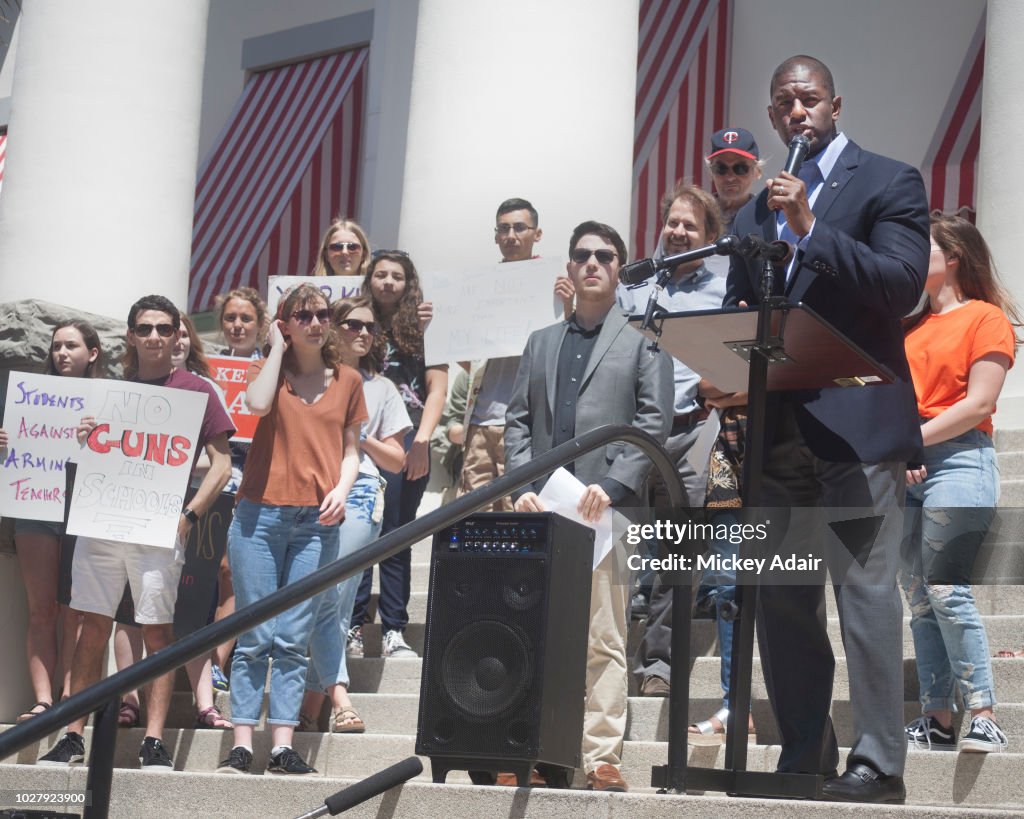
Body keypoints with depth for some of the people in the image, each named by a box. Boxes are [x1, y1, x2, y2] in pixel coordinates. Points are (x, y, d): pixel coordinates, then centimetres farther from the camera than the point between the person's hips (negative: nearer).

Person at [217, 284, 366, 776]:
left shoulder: (347, 380, 13)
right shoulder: (269, 370, 8)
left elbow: (351, 448, 15)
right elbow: (258, 404, -15)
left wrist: (342, 488, -4)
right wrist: (277, 349, -4)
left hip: (316, 520, 1)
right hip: (261, 513, -1)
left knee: (293, 639, 0)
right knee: (255, 637, -3)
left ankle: (282, 749, 0)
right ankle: (242, 746, -2)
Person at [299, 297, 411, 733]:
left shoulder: (381, 389, 19)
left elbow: (396, 461, 16)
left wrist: (360, 437, 0)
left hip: (359, 497, 0)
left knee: (333, 600, -9)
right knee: (320, 600, -10)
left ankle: (311, 704, -5)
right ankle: (339, 697, -14)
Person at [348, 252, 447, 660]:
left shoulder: (422, 327, 8)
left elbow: (437, 386, 4)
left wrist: (421, 441, -5)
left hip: (407, 441, -1)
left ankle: (394, 632, 1)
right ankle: (354, 628, 0)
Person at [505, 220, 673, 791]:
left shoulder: (644, 339, 9)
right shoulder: (541, 343, 22)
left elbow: (655, 421, -1)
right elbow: (518, 421, 16)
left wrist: (612, 484, -12)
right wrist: (523, 485, -1)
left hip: (608, 508, -4)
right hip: (542, 508, 4)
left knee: (605, 640, -6)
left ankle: (602, 758, -8)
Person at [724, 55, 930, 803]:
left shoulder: (890, 183, 2)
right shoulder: (754, 214, 19)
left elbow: (903, 285, -12)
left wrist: (811, 229, -17)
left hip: (855, 424, -6)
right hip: (777, 427, 6)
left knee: (865, 590, -10)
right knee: (782, 601, 7)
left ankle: (879, 763, -9)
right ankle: (804, 756, 14)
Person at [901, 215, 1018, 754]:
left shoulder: (986, 318, 0)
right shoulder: (913, 324, 21)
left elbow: (978, 404, -9)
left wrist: (912, 438, -12)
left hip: (958, 460, -7)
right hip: (904, 467, 7)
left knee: (946, 589, -17)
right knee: (918, 597, 3)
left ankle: (984, 718, -15)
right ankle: (937, 720, 4)